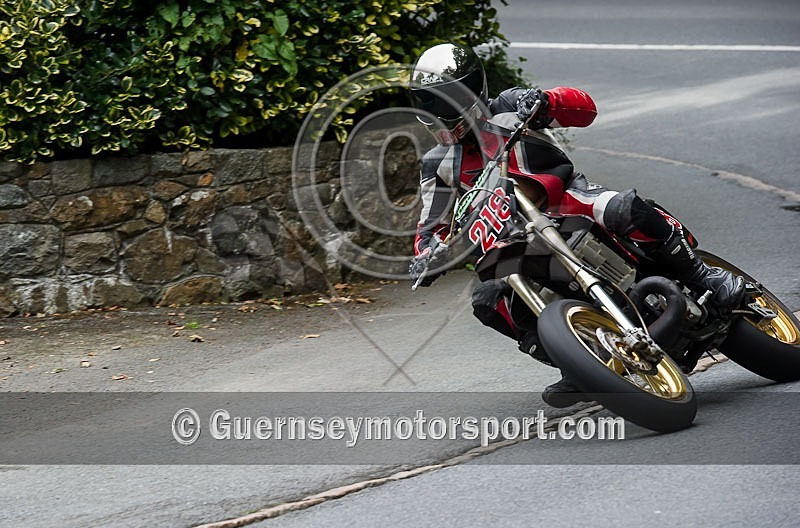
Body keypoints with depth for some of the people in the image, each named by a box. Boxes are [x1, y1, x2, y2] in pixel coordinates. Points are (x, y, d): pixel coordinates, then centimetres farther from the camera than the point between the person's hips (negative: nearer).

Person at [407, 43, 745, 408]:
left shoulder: (508, 109, 3)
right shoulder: (437, 165, 12)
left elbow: (585, 108, -4)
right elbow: (432, 225, 15)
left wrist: (543, 102, -25)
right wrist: (427, 257, -8)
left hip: (567, 198, -3)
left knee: (622, 209, -35)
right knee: (487, 301, -24)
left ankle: (700, 275, -18)